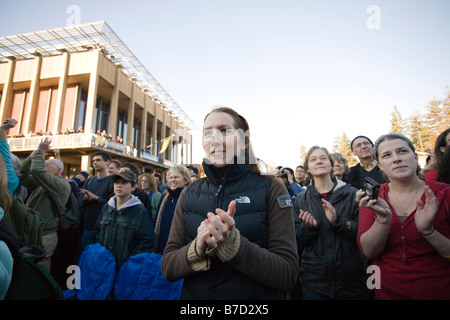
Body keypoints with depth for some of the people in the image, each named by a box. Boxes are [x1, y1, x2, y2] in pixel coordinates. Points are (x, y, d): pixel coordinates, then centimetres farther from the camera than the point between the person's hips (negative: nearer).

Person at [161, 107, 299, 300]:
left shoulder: (271, 189, -14)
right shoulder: (189, 194, -6)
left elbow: (288, 274, -17)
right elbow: (167, 268, -6)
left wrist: (232, 243, -30)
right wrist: (197, 248, -26)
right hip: (194, 294, 3)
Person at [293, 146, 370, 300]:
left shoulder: (352, 194, -3)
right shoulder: (301, 200, 2)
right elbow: (297, 242, 2)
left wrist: (338, 220, -23)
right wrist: (308, 227, -17)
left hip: (352, 278, 0)